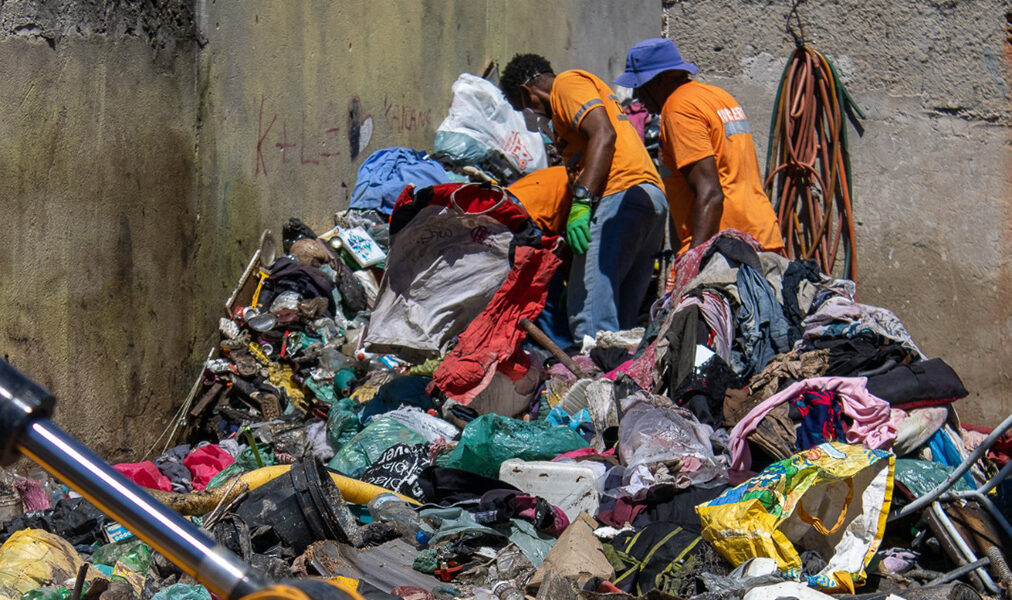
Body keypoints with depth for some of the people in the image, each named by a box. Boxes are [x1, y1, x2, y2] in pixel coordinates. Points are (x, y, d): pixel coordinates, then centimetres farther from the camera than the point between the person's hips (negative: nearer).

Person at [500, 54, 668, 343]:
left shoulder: (567, 83, 5)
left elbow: (603, 135, -12)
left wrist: (581, 202, -20)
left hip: (620, 197, -10)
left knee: (589, 316, -17)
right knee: (619, 323, 5)